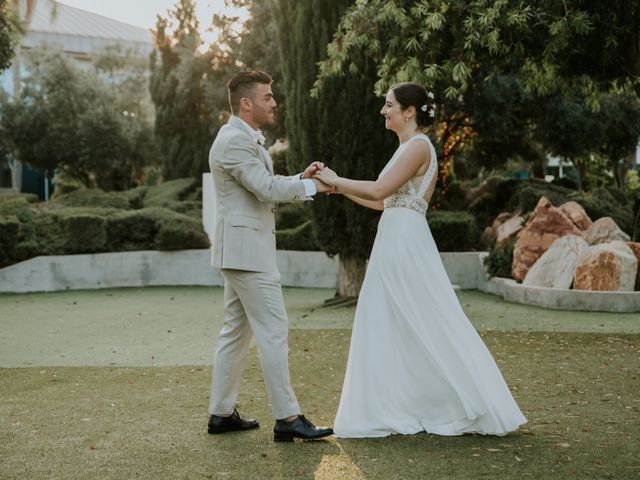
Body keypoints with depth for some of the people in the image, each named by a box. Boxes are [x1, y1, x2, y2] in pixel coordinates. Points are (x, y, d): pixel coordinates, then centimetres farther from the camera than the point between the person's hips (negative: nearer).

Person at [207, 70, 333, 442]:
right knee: (273, 330, -9)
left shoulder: (248, 140, 19)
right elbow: (268, 189, -21)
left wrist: (302, 178, 5)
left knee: (237, 330, 13)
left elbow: (266, 189, 19)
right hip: (246, 248, -11)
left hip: (243, 250, 11)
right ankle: (287, 418, -4)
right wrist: (312, 186, -8)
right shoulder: (234, 141, -14)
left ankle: (222, 413, 19)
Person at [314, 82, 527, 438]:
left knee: (426, 327, -4)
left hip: (405, 244, -10)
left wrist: (336, 181, -9)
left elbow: (379, 190, -21)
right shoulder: (407, 147, 18)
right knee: (388, 326, 12)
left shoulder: (418, 146, -12)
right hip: (395, 244, 10)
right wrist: (338, 185, 14)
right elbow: (381, 201, 18)